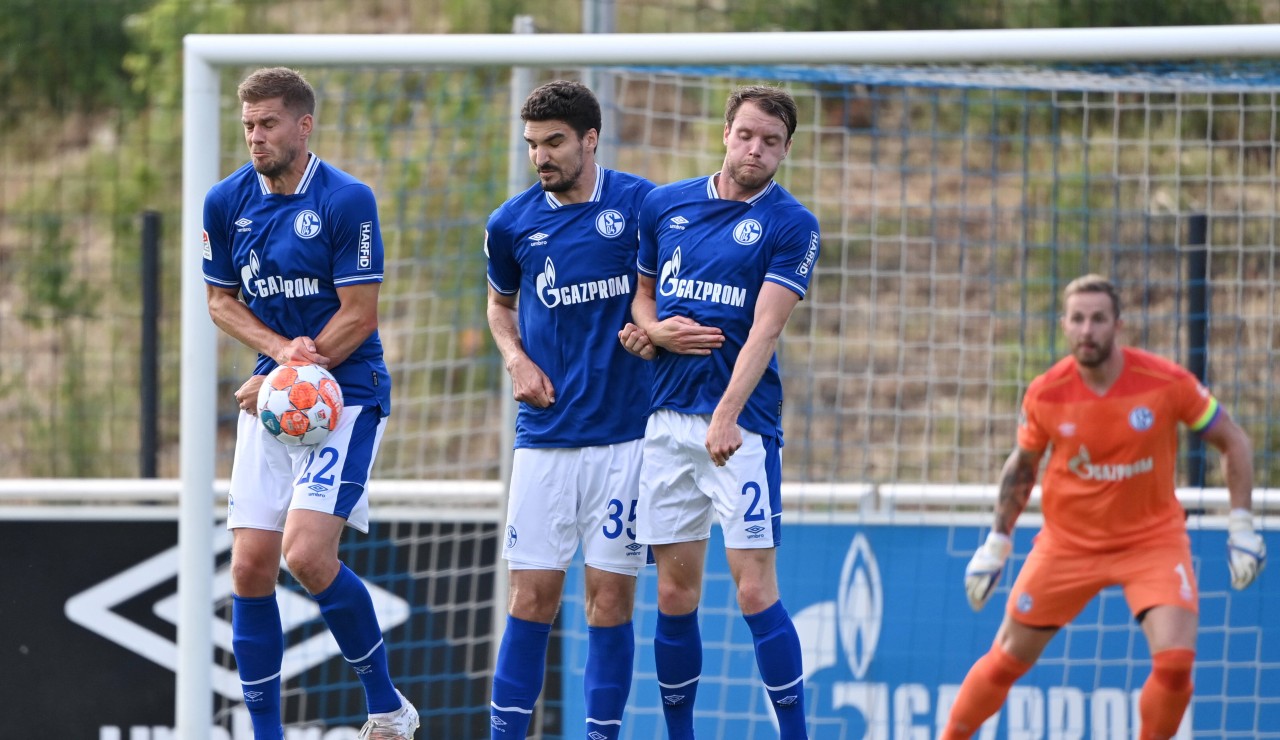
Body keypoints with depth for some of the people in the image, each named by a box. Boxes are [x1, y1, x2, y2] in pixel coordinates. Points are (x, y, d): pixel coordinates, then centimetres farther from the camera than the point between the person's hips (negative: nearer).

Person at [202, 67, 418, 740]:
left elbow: (359, 314, -12)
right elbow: (220, 301, 10)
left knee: (308, 555, -19)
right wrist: (283, 348, -8)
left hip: (346, 394, -5)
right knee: (250, 570, -1)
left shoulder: (346, 200, -12)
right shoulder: (226, 202, 3)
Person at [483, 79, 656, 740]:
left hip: (624, 431, -2)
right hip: (544, 432, 2)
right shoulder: (512, 223, 3)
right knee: (532, 593, -2)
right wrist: (517, 360, 3)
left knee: (611, 592, -1)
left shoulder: (641, 204, -4)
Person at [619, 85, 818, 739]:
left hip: (741, 423, -4)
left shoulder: (790, 225, -3)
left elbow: (765, 328, -13)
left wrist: (727, 414, -24)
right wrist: (656, 331, -1)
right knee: (674, 594, 5)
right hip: (665, 416, 4)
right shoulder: (665, 205, 11)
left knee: (756, 590, -11)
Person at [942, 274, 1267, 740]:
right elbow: (1022, 466, 9)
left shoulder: (1167, 382, -16)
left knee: (1176, 659, -20)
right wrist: (997, 544, 10)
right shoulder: (1045, 394, -11)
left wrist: (1241, 527, -7)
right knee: (1006, 661, 6)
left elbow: (1234, 443, -3)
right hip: (1068, 542, 2)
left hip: (1154, 540, -2)